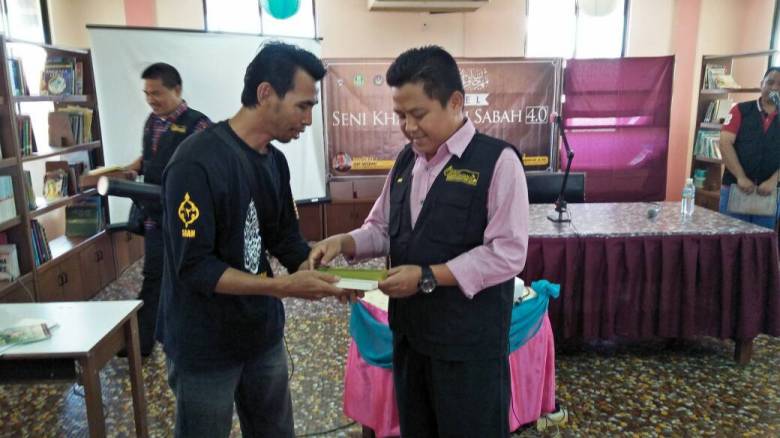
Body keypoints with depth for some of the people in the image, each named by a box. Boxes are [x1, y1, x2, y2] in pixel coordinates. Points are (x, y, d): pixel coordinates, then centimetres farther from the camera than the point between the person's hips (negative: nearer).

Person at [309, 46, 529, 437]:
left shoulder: (497, 160, -15)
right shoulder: (406, 160, 7)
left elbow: (507, 254, -20)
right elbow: (383, 228, 15)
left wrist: (428, 277, -23)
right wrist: (344, 243, -5)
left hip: (469, 340, -6)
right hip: (409, 330, 7)